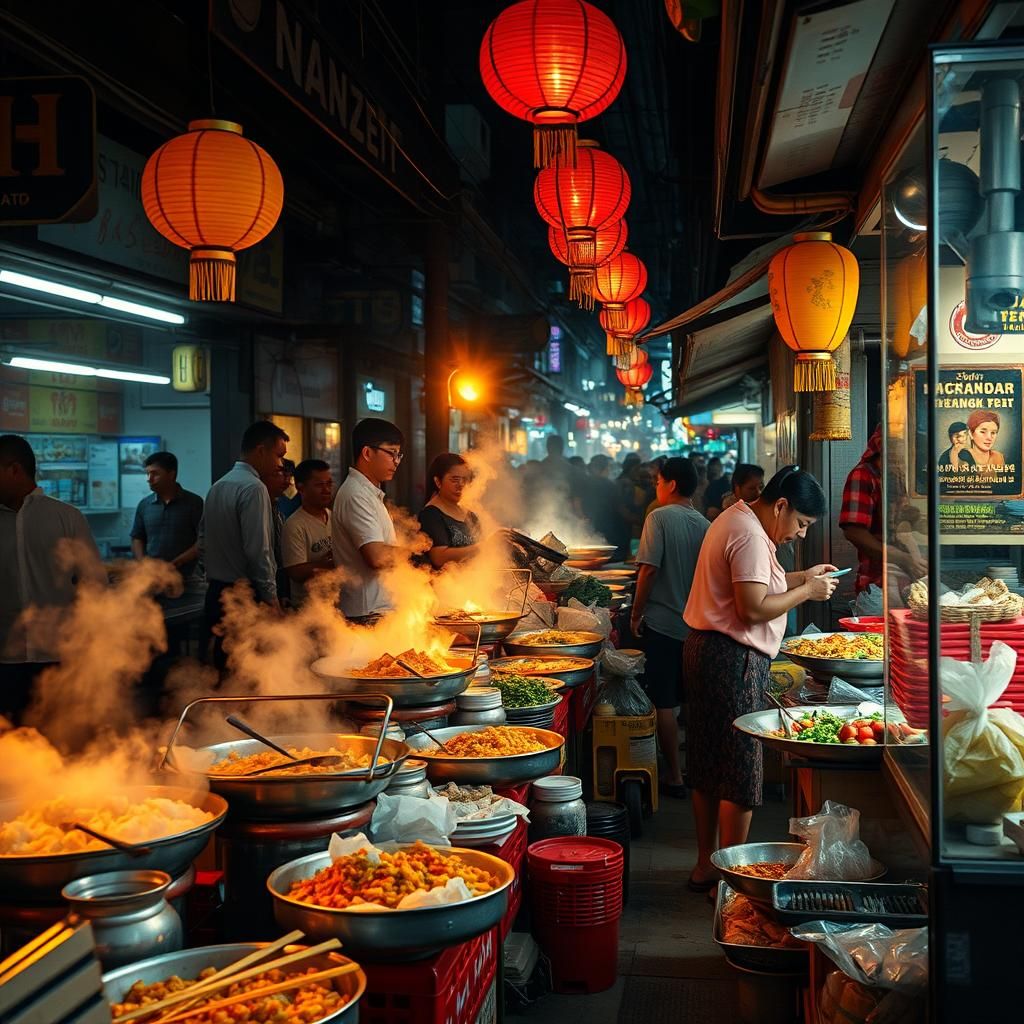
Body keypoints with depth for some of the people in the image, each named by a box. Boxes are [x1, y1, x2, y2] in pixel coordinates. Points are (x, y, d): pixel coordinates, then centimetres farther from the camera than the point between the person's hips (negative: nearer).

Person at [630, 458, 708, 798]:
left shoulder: (659, 517, -11)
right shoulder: (705, 524, 5)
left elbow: (649, 569, -16)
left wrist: (637, 613, -6)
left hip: (662, 623, -6)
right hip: (697, 624, 6)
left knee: (664, 703, 1)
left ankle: (674, 777, 4)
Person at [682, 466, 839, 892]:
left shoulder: (736, 519, 15)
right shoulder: (750, 536, -18)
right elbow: (754, 607, -23)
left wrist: (801, 577, 15)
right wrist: (805, 591, -11)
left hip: (705, 649, 11)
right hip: (734, 660, -11)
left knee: (708, 768, 16)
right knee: (740, 775, -3)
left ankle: (705, 865, 26)